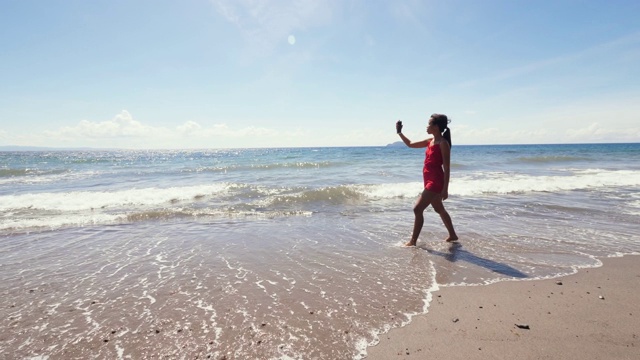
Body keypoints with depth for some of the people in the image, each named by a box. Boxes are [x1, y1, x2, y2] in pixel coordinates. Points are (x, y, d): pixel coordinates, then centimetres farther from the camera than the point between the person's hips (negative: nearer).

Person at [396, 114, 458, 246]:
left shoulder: (443, 143, -14)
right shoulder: (430, 141, 10)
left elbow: (446, 168, -16)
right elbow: (410, 144, 22)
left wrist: (445, 189, -19)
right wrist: (399, 133, 12)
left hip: (436, 181, -9)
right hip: (430, 181, 9)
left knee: (417, 209, -11)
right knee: (439, 209, 21)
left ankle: (413, 241, -3)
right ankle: (453, 235, 36)